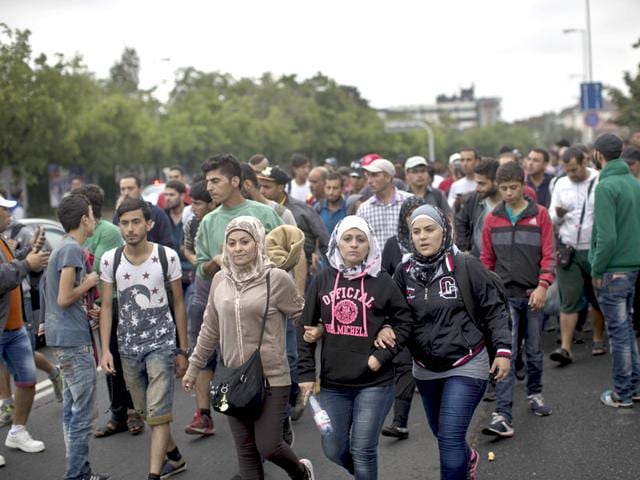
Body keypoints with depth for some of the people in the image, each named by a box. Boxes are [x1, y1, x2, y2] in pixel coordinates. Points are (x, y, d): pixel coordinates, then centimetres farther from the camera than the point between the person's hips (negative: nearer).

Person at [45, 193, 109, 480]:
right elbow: (64, 298, -21)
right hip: (73, 338, -10)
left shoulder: (65, 248, 15)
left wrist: (89, 311, 9)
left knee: (73, 407, 14)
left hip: (66, 337, 10)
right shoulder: (72, 250, -16)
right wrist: (89, 283, -7)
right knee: (83, 411, -6)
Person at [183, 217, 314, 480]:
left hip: (272, 378, -4)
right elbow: (210, 329, 14)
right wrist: (194, 367, 17)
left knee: (267, 446, -4)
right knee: (245, 449, 8)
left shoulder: (276, 279, -10)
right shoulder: (220, 280, 4)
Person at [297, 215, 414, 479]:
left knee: (362, 450, -1)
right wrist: (306, 373, 1)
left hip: (374, 382, -3)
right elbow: (306, 328, 5)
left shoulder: (381, 280, -5)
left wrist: (382, 356, -9)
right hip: (333, 382, 3)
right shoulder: (322, 280, 1)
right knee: (333, 449, 11)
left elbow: (404, 321, 2)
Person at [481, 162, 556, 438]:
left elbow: (549, 254, -3)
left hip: (533, 295, 0)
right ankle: (503, 415, -13)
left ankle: (534, 394, 38)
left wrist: (543, 285, -16)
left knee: (534, 351, 13)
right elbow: (487, 259, 11)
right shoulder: (492, 219, 4)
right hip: (504, 295, 0)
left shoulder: (540, 215, 0)